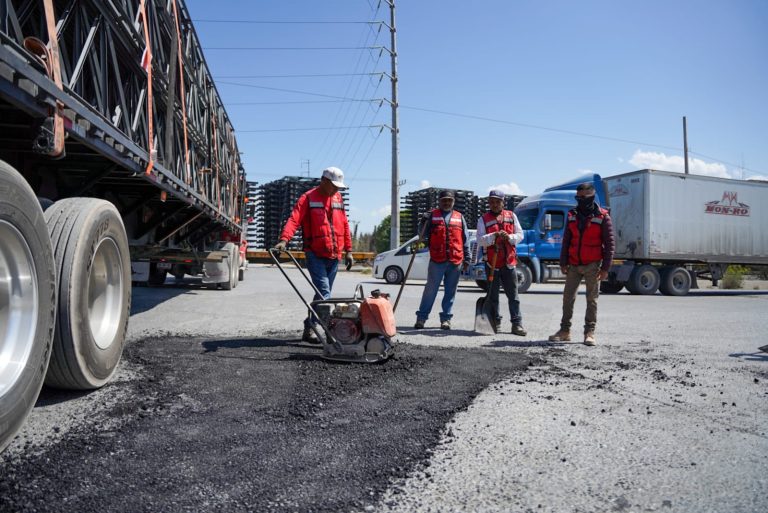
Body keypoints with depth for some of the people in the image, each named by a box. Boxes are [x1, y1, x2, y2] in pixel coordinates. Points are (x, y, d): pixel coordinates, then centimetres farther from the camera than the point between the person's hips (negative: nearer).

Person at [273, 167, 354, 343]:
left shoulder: (338, 199, 16)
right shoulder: (308, 198, -4)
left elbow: (345, 225, 20)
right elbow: (294, 220, -15)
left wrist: (348, 250, 16)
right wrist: (284, 239, -31)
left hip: (334, 256, 6)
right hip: (315, 254, -6)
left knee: (322, 293, 10)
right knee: (324, 292, -15)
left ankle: (310, 326, 20)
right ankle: (310, 328, -9)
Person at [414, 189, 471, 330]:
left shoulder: (459, 217, 12)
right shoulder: (432, 215, 7)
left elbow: (465, 239, 13)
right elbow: (423, 234, 5)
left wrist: (467, 258, 8)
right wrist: (424, 222, -14)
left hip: (455, 261, 2)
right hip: (437, 260, -2)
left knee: (450, 292, 7)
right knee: (430, 290, 1)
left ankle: (446, 319, 16)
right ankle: (421, 317, 8)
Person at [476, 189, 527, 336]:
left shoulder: (511, 216, 10)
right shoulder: (483, 219, 2)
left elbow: (520, 235, 7)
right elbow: (480, 240, -8)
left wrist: (510, 237, -12)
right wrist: (494, 236, -24)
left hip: (509, 262, 1)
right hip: (492, 263, -1)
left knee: (513, 294, 2)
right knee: (492, 295, 7)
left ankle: (517, 323, 5)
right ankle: (494, 321, 19)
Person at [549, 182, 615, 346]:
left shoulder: (602, 217, -6)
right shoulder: (572, 215, 5)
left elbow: (609, 244, -6)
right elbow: (566, 241, 9)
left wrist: (605, 268, -10)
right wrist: (563, 263, 3)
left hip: (592, 265, -4)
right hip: (574, 265, 4)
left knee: (592, 299, 4)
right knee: (568, 297, 5)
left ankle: (589, 332, 9)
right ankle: (565, 331, 13)